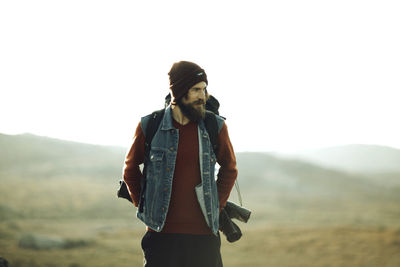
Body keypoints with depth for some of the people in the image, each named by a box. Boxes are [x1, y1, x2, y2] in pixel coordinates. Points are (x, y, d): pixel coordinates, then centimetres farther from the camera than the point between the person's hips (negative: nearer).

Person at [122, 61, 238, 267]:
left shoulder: (215, 127, 2)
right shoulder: (149, 126, -1)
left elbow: (229, 169, 17)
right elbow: (131, 169, 13)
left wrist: (217, 206, 11)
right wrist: (144, 206, 9)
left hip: (203, 234, 1)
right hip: (161, 232, -1)